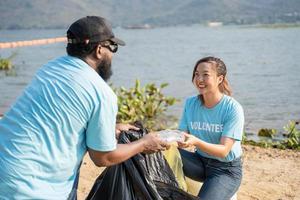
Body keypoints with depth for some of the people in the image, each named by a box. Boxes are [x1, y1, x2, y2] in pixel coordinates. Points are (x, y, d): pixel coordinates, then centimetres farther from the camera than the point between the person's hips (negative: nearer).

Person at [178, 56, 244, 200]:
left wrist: (196, 142, -40)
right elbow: (183, 135, -5)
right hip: (201, 162, 5)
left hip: (226, 169, -4)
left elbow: (223, 150, -22)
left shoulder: (233, 108, -17)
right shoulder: (190, 103, -2)